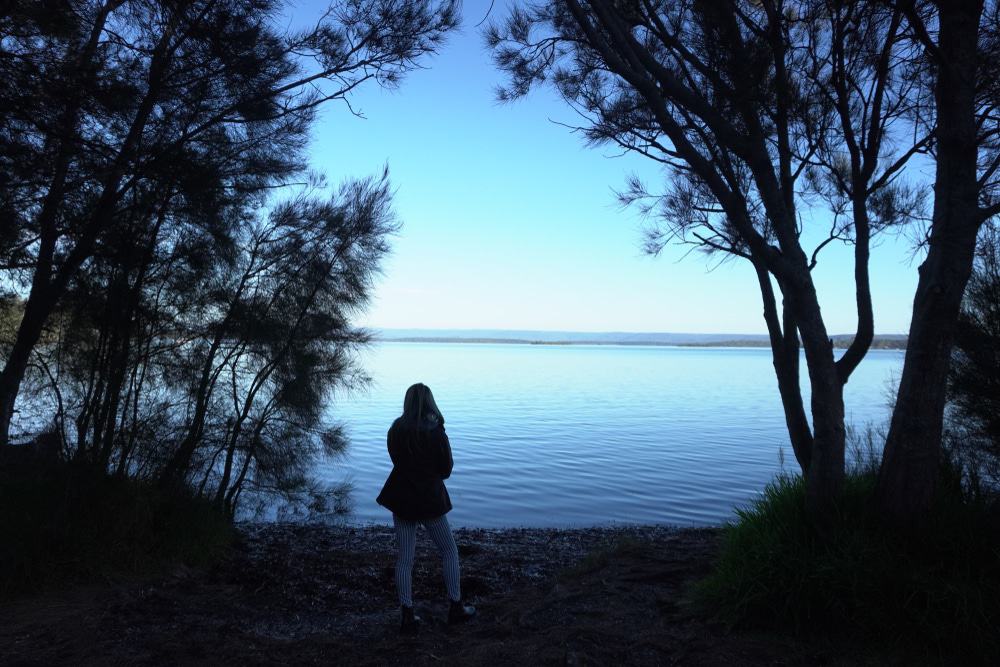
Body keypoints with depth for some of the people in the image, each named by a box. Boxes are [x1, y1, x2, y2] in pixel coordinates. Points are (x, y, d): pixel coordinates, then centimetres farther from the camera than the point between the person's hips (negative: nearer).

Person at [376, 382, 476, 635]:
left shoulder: (395, 431, -4)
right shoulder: (435, 432, -17)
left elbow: (398, 461, 8)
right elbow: (446, 469, -8)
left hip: (401, 498, 4)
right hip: (430, 499, -4)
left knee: (404, 559, 10)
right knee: (450, 551, 15)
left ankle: (407, 619, 14)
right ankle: (456, 608, 23)